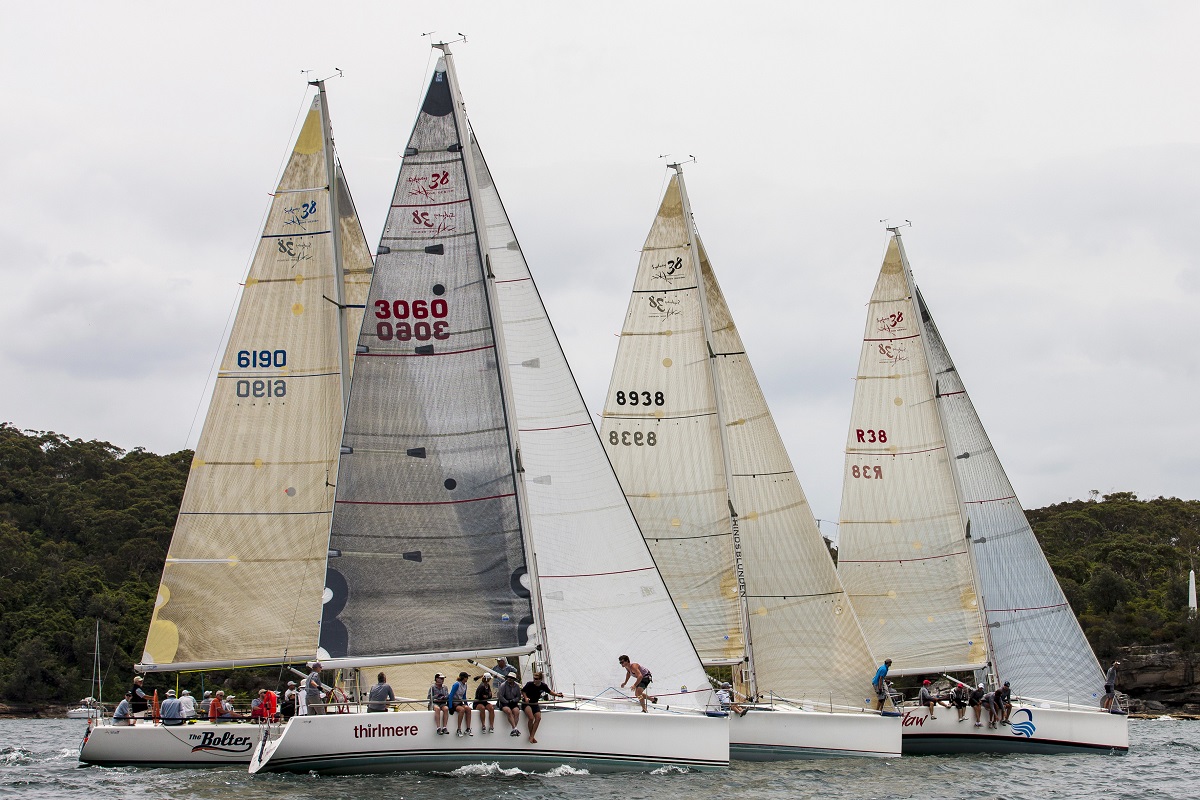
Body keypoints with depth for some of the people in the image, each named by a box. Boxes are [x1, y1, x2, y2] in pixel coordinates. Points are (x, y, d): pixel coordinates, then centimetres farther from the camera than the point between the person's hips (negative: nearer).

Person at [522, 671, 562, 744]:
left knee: (538, 718, -18)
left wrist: (557, 694, -4)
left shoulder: (543, 686, -6)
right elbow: (522, 691, 1)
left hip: (535, 704, 4)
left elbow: (550, 692, 12)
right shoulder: (529, 684, -15)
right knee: (531, 718, -26)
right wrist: (526, 697, -16)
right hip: (527, 703, -4)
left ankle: (532, 736, -12)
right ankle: (531, 736, -9)